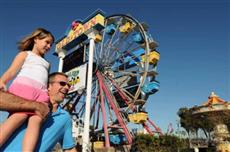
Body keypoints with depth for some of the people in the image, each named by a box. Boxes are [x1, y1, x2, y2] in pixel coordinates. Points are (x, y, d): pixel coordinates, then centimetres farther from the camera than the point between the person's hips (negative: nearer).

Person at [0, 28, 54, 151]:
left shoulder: (46, 63, 38)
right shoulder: (25, 54, 23)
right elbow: (12, 71, 6)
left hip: (41, 93, 4)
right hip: (23, 86, -3)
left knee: (36, 120, -24)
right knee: (20, 116, -29)